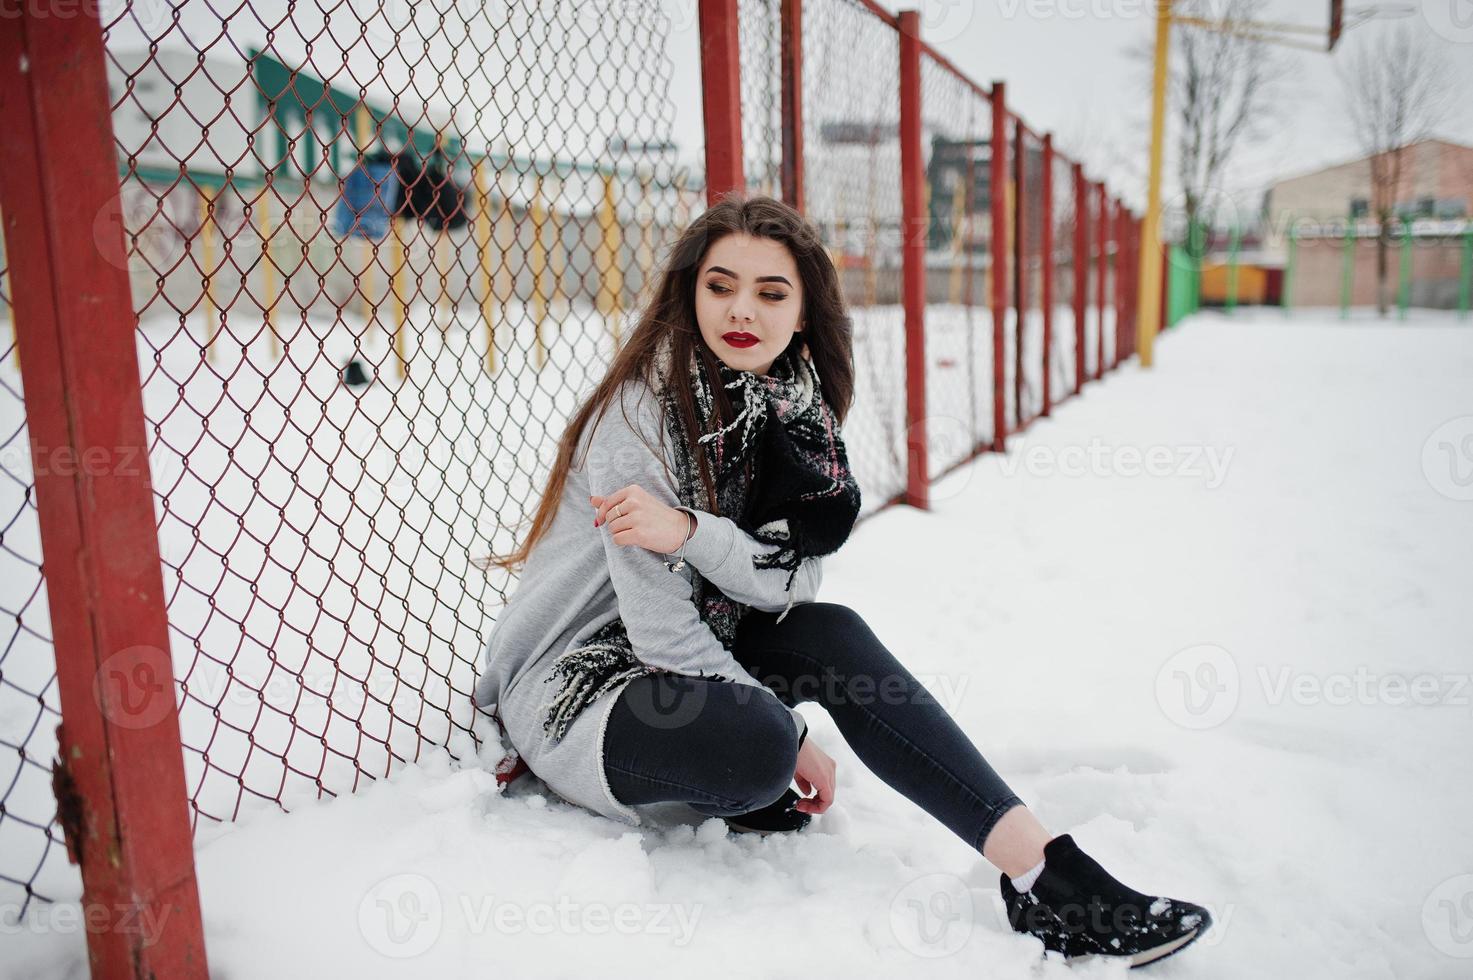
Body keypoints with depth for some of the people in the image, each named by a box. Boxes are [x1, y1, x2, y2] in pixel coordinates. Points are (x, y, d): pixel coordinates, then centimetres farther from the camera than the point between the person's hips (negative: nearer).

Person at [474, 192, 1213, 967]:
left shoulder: (792, 405, -2)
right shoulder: (643, 411, -23)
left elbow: (792, 582, -11)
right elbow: (661, 628, -25)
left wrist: (689, 532, -30)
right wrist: (790, 741, -16)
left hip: (691, 650, 7)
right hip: (576, 679, -6)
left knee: (835, 636, -19)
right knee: (755, 743, -33)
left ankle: (1036, 867, -15)